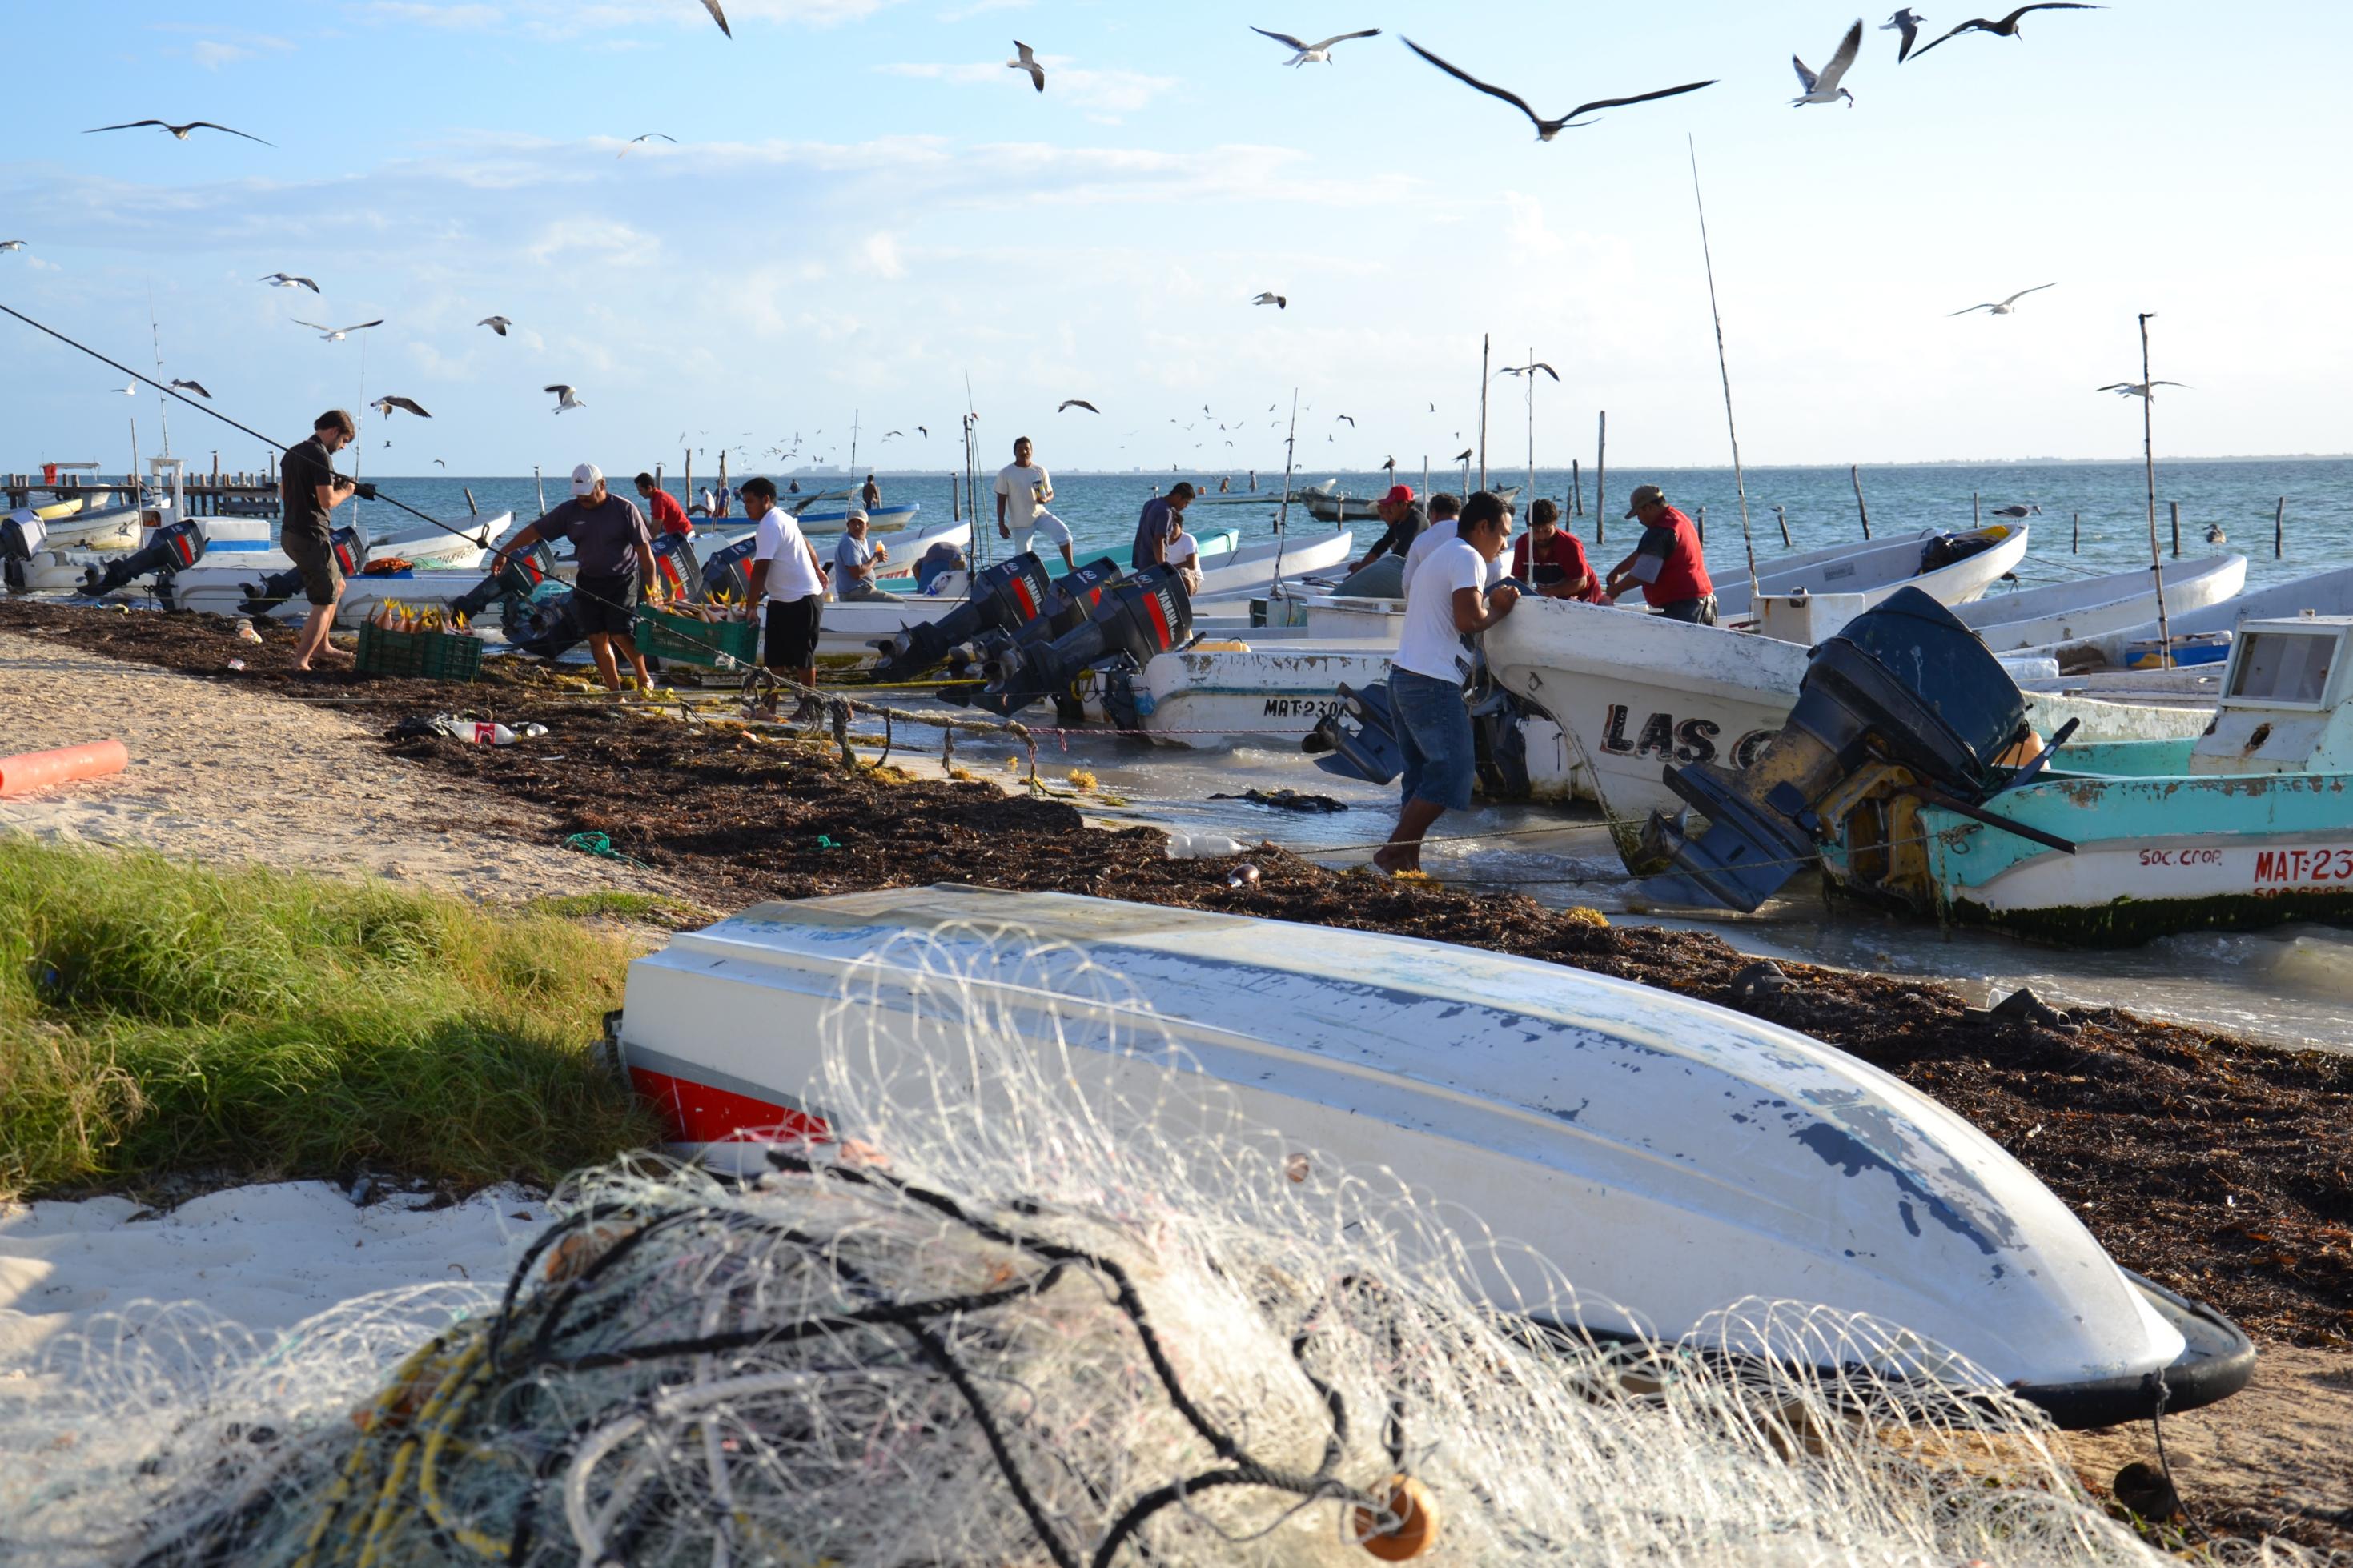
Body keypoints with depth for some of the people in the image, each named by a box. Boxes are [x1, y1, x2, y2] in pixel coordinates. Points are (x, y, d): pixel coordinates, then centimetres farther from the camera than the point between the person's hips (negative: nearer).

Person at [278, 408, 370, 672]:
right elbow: (327, 500, -22)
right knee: (326, 601, -5)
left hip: (290, 534, 10)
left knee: (337, 586, 25)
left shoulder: (293, 452, 14)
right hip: (310, 536, -10)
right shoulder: (320, 455, -15)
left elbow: (283, 493, 23)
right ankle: (301, 661, -12)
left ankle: (321, 646, 29)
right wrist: (345, 492, 0)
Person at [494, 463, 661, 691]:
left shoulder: (625, 509, -8)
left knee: (621, 635, -12)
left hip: (622, 581, -4)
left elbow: (643, 548, -7)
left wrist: (652, 585, -10)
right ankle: (615, 690, 7)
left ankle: (644, 678, 12)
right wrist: (504, 552, 1)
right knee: (597, 637, -1)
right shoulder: (569, 511, 2)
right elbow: (535, 530, 5)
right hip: (588, 583, 4)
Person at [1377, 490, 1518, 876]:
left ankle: (1408, 860, 9)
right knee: (1451, 772, -8)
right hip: (1434, 683, -10)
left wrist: (1489, 601, 14)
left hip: (1403, 675, 10)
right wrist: (1500, 609, -1)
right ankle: (1394, 853, -9)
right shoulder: (1467, 558, -8)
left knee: (1420, 775, 11)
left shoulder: (1437, 556, 24)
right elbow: (1468, 621, -18)